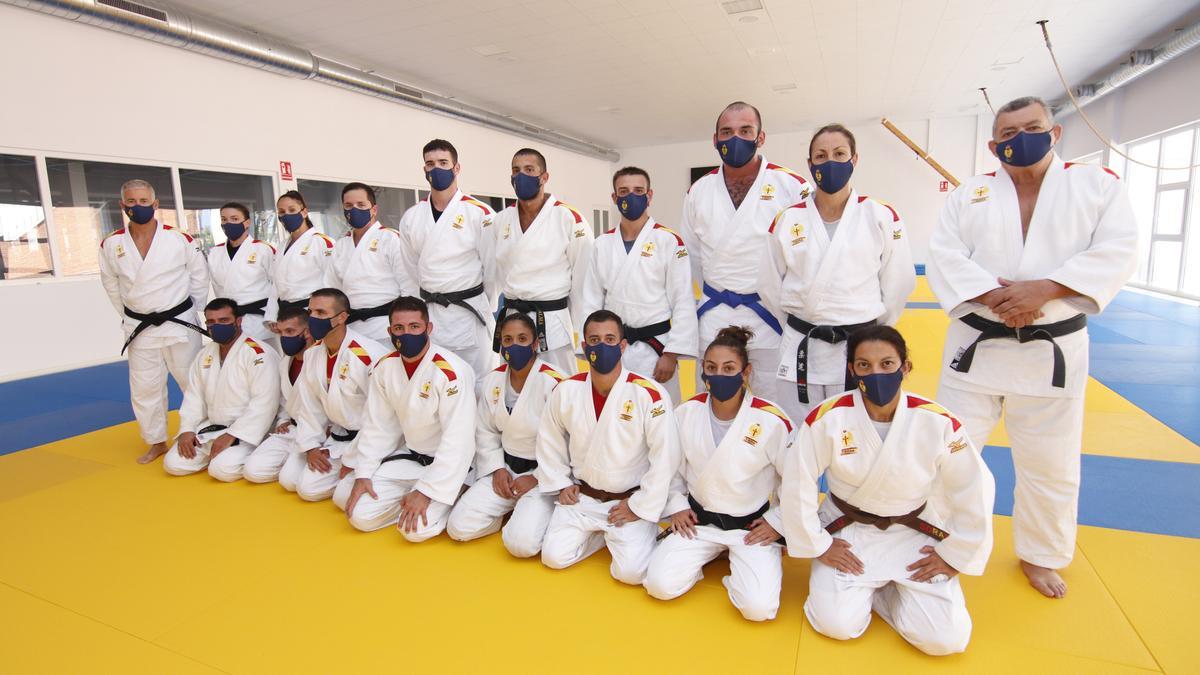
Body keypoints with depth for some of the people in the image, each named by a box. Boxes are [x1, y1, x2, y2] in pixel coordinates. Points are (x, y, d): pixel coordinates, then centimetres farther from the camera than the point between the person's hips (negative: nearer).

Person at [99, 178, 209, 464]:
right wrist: (129, 318, 10)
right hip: (139, 329, 3)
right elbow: (111, 286, 11)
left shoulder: (180, 239, -9)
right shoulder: (111, 245, -2)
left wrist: (188, 313, 2)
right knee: (145, 388, 11)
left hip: (180, 325, -3)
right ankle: (157, 442, 26)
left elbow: (199, 278, 1)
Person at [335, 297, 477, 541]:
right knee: (360, 514, -5)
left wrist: (426, 491, -25)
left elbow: (458, 440, -25)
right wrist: (363, 474, -3)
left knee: (417, 528, -22)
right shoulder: (384, 367, -3)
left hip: (446, 463, -6)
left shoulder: (451, 372, -25)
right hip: (408, 456, 6)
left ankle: (450, 496, 5)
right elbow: (377, 426, 5)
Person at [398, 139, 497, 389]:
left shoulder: (479, 213, -7)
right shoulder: (411, 217, 6)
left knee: (476, 384, 2)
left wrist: (485, 309, 5)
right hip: (429, 314, 4)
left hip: (468, 311, -4)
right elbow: (412, 268, 14)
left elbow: (491, 267, -2)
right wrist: (428, 303, 14)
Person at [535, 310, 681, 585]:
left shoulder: (649, 394, -20)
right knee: (554, 557, -6)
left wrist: (640, 507, -12)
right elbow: (549, 439, 10)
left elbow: (665, 458, -16)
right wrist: (561, 484, 5)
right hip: (581, 497, 4)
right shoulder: (567, 390, -7)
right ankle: (600, 534, 20)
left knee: (630, 571, -17)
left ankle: (645, 534, 16)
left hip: (630, 500, -3)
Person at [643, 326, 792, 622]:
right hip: (699, 518, 3)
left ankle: (739, 563, 14)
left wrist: (778, 522, -5)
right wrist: (677, 506, 2)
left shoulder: (771, 420, -18)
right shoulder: (686, 412, -8)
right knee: (660, 585, -12)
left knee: (759, 607, -19)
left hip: (752, 525, -2)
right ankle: (710, 554, 16)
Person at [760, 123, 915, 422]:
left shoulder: (881, 216, -2)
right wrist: (801, 323, 12)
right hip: (800, 352, 1)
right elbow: (770, 285, 8)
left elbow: (898, 283, 5)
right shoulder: (787, 220, 1)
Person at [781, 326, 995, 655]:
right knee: (837, 624, -13)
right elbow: (797, 485, -13)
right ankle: (863, 587, 20)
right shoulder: (828, 418, -21)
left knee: (945, 639, -8)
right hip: (848, 532, -1)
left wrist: (955, 555, 0)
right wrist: (817, 545, -6)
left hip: (913, 534, 2)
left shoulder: (939, 423, -18)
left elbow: (975, 492, -5)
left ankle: (885, 589, 20)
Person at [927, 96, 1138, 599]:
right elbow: (944, 256, -7)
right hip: (976, 345, 0)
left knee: (1051, 463, 12)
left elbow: (1116, 252, -8)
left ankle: (1040, 556, 35)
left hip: (1053, 350, 0)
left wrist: (1044, 289, -23)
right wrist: (992, 297, -22)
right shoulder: (969, 194, 4)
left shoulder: (1098, 184, 3)